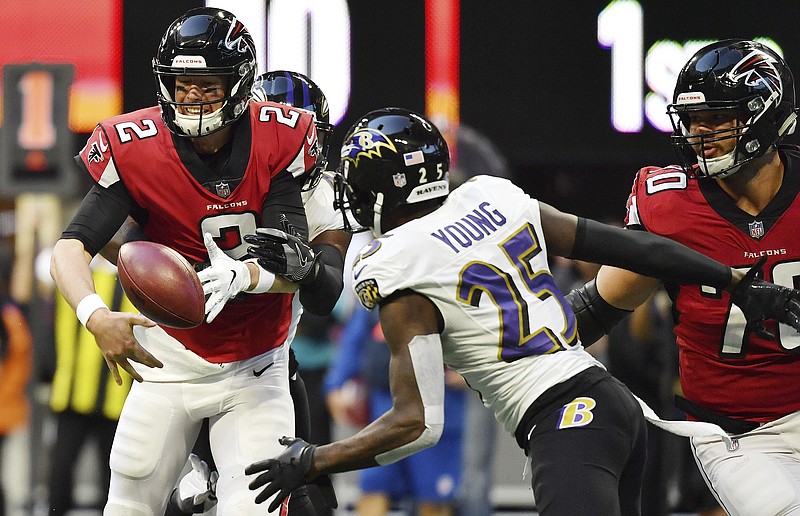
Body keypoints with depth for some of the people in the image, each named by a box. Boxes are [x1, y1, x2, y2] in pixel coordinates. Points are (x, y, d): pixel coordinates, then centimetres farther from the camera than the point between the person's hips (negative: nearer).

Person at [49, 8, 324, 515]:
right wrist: (96, 316, -39)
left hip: (255, 367, 0)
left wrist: (243, 276, -40)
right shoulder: (135, 150, -13)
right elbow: (71, 249, -19)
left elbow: (295, 272, -17)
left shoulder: (278, 143, -12)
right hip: (170, 360, 1)